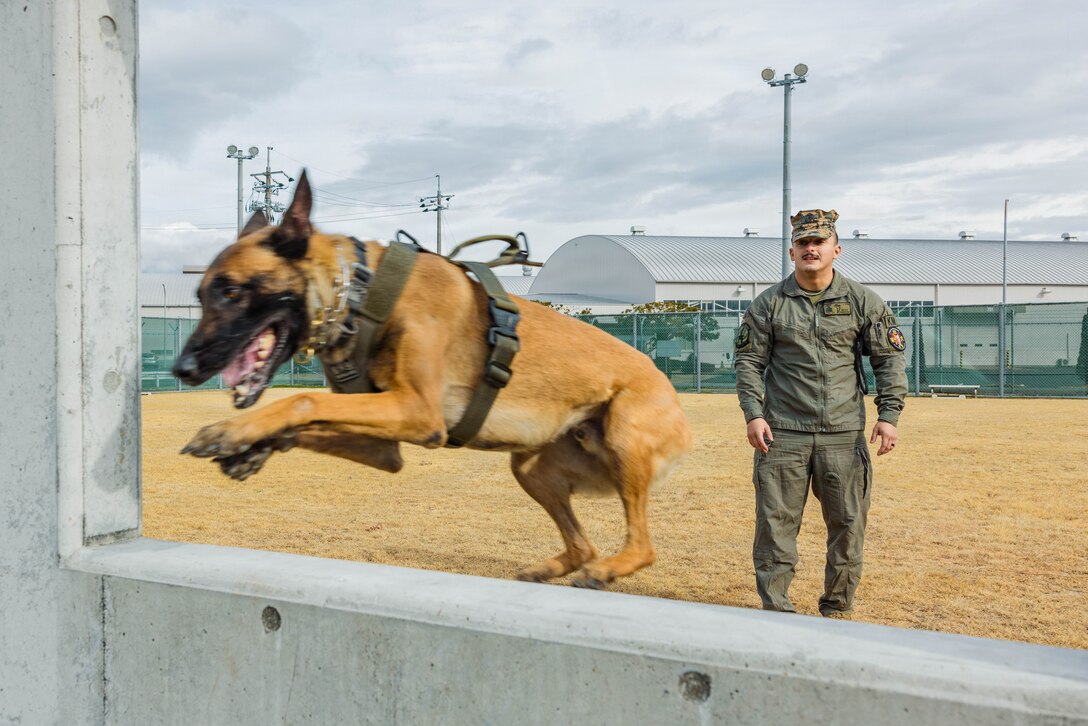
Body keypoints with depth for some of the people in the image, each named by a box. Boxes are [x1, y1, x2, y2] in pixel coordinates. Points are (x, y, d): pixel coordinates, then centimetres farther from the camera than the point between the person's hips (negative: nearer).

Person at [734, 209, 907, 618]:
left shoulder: (863, 301, 6)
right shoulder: (769, 303, 4)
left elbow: (890, 358, 7)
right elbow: (749, 361, 5)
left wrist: (889, 414, -2)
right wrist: (753, 414, -6)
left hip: (844, 434, 1)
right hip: (783, 434, -1)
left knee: (848, 523, 6)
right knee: (776, 522, -1)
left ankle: (836, 608, 22)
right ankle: (776, 611, 10)